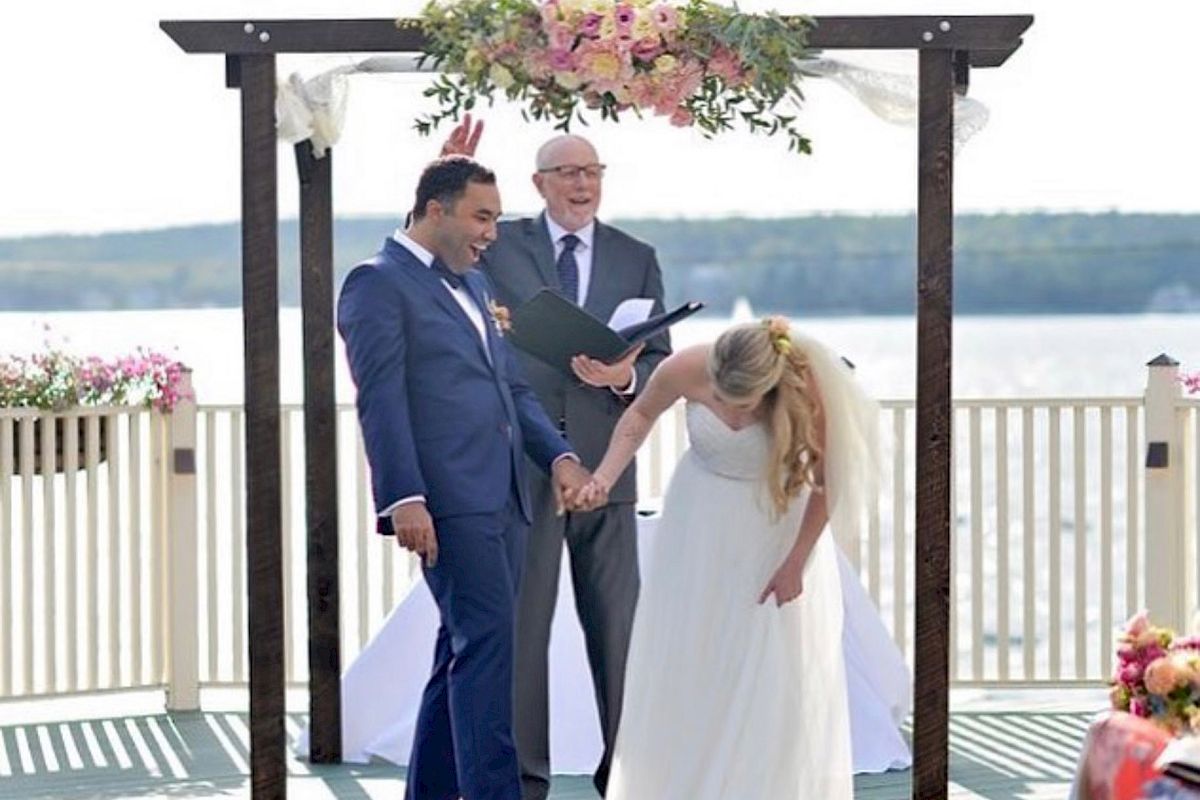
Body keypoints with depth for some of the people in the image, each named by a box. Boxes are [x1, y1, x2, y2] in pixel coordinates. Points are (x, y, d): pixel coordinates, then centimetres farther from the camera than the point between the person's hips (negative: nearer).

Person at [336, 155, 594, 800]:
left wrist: (559, 455, 6)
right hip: (449, 502, -9)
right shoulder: (379, 283, -3)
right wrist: (403, 498, -21)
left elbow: (512, 387, 23)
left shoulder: (472, 286, 24)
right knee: (487, 645, -15)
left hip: (504, 502, 9)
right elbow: (380, 398, -12)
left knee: (466, 653, 10)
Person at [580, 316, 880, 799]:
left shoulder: (805, 394, -31)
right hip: (702, 521, 2)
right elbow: (641, 414, -3)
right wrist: (606, 475, -17)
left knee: (778, 666, -2)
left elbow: (825, 480, -14)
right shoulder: (686, 370, -26)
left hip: (778, 526, -2)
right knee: (683, 657, 7)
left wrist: (795, 563, -10)